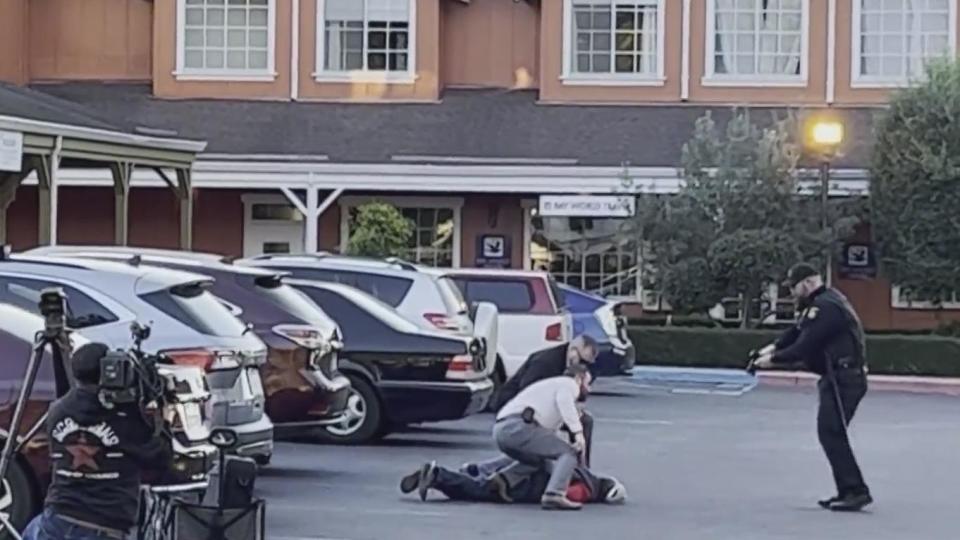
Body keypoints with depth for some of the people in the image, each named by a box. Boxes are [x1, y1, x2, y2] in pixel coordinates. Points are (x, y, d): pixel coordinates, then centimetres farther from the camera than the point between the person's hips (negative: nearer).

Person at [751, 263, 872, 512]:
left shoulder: (826, 307, -18)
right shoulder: (818, 303, 16)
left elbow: (805, 346, -20)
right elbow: (797, 331, 17)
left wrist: (774, 359, -10)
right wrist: (774, 347, 3)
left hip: (843, 378, -11)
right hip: (838, 377, 11)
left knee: (832, 433, -12)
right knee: (829, 433, 13)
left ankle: (856, 491, -13)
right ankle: (847, 491, 17)